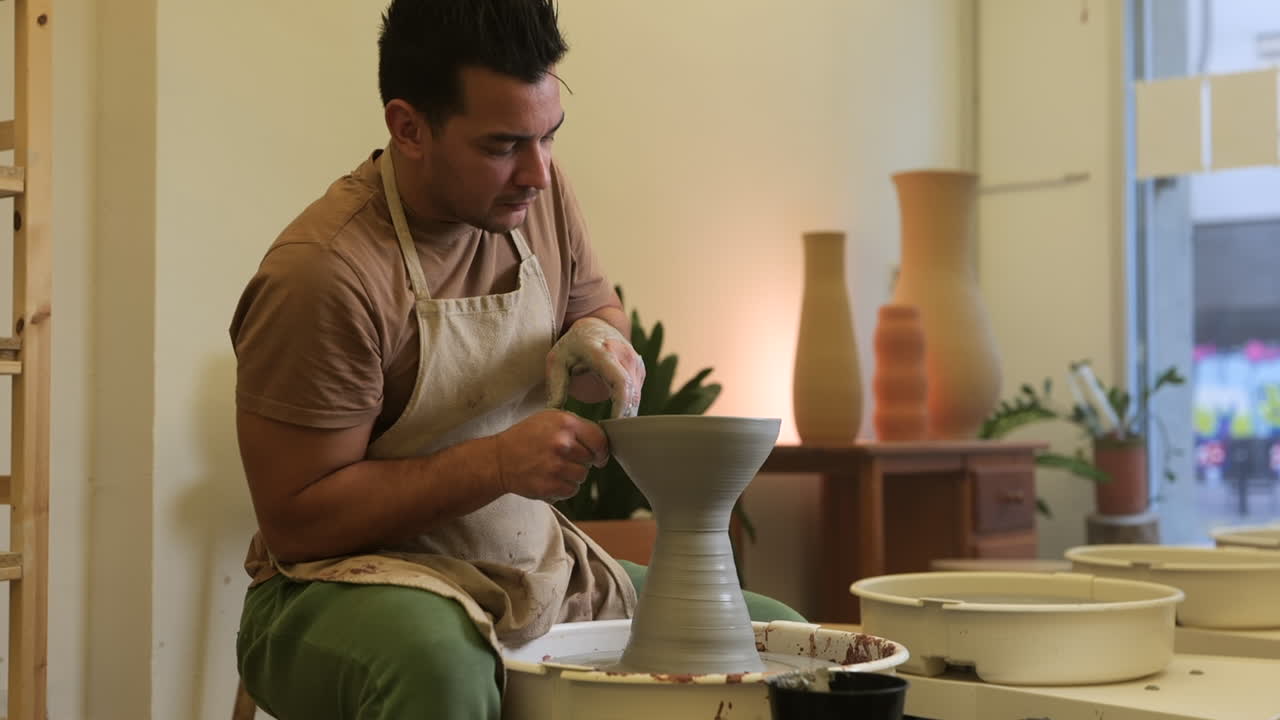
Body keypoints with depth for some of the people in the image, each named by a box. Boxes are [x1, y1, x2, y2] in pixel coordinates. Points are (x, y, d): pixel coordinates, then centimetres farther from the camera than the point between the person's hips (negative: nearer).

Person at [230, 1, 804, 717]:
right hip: (358, 593, -6)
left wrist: (599, 342, -7)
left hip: (539, 571, 7)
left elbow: (598, 305, 18)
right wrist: (498, 461, -26)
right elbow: (294, 522, -19)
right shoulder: (323, 274, -23)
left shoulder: (537, 191, -2)